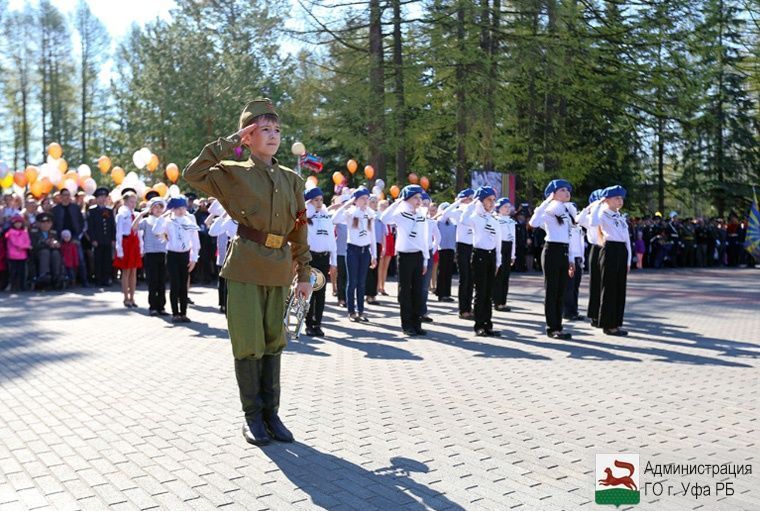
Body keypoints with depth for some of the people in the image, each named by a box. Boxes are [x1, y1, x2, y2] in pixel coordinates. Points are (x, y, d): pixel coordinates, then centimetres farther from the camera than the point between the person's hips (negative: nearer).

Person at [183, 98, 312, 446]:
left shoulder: (292, 179, 12)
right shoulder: (234, 173, 2)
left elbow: (299, 229, 13)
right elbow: (193, 174, -14)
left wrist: (304, 274, 11)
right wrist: (231, 142, -10)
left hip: (279, 270, 4)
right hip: (246, 266, -4)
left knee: (273, 341, 11)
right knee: (248, 342, 2)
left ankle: (271, 413, 23)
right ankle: (252, 416, 17)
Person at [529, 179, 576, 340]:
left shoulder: (567, 212, 17)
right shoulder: (549, 210, -7)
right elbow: (533, 223, -27)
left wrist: (570, 259, 17)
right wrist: (546, 201, -24)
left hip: (564, 252, 8)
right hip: (552, 251, -8)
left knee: (561, 291, 9)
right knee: (551, 291, -2)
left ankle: (558, 327, 16)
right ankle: (552, 328, 4)